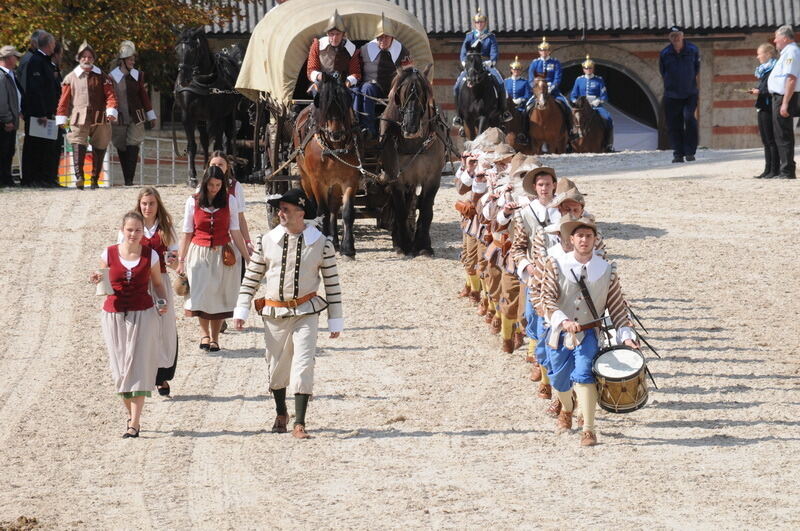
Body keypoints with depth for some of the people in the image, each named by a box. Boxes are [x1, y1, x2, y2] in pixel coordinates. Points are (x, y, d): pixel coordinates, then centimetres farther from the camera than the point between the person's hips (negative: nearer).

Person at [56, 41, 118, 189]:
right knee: (78, 145, -20)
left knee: (99, 149, 5)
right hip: (79, 120, -1)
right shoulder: (71, 78, 12)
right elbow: (64, 99, 11)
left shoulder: (102, 77, 11)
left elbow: (110, 95, 4)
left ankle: (95, 180, 15)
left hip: (100, 120, 2)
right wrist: (61, 118, 5)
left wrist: (111, 111, -13)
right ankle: (79, 176, -32)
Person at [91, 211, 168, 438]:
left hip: (143, 315, -2)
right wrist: (97, 281, -12)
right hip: (114, 315, 2)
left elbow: (158, 284, 11)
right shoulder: (109, 254, 0)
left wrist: (163, 302, -7)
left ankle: (134, 424, -9)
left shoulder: (150, 255, -1)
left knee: (137, 368, -8)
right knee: (120, 370, 5)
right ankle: (132, 415, 21)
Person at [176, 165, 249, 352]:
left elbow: (235, 231, 4)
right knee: (201, 295, -8)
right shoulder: (193, 202, -1)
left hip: (222, 254, 1)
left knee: (218, 296, 2)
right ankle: (204, 333, 11)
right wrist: (181, 261, 3)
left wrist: (247, 258, 2)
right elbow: (187, 233, 4)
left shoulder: (229, 201, 0)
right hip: (199, 253, 0)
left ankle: (214, 337, 12)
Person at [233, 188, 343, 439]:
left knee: (303, 365, -12)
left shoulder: (321, 244, -5)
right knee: (276, 366, 12)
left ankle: (299, 423, -10)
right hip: (274, 313, 3)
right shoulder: (267, 241, 0)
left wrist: (335, 321, 2)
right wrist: (241, 310, 2)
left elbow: (332, 283, 1)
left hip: (306, 313, -2)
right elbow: (252, 277, 7)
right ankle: (281, 413, 34)